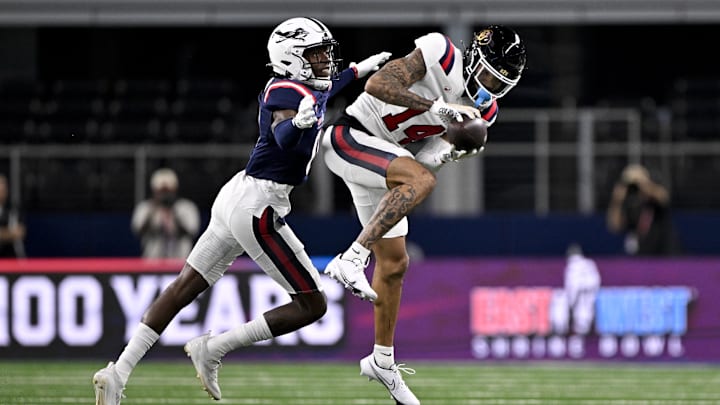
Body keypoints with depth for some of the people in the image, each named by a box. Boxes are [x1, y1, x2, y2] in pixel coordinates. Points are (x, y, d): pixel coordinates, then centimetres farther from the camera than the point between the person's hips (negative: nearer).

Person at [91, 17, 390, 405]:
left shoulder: (284, 87, 10)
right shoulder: (286, 92, -16)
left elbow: (314, 95, 36)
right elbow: (283, 136, -38)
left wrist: (355, 73, 44)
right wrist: (298, 123, -59)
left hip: (235, 197, 10)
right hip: (258, 209, -10)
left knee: (184, 288, 12)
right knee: (312, 306, -3)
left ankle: (118, 373, 12)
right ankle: (213, 348, -2)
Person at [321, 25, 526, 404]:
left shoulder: (482, 110, 3)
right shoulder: (440, 56, -20)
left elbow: (423, 159, 3)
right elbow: (377, 85, -29)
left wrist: (453, 152, -19)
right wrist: (435, 106, -33)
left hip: (381, 157, 9)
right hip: (350, 137, -9)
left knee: (394, 264, 11)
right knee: (420, 181, -33)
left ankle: (382, 361, 25)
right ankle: (350, 260, -32)